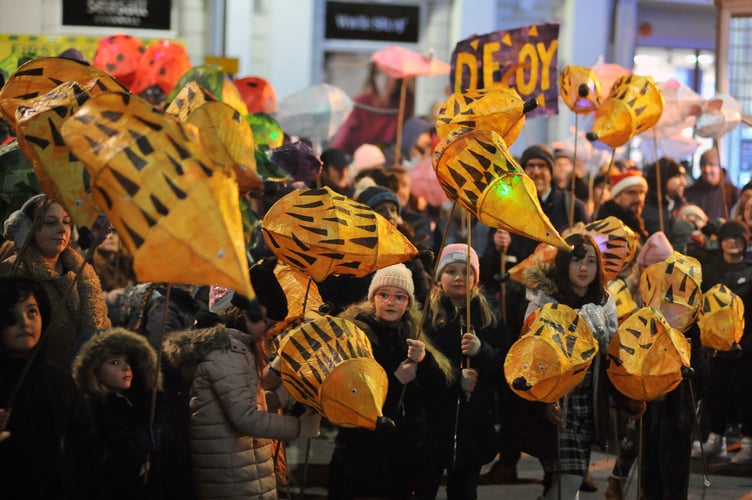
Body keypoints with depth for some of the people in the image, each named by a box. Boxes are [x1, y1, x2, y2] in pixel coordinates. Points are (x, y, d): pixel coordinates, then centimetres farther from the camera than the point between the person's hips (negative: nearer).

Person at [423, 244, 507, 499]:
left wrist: (481, 351, -17)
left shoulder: (488, 318, 9)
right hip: (433, 420, -2)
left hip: (474, 423, 3)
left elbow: (504, 369, 1)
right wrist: (456, 380, -19)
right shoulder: (426, 315, 1)